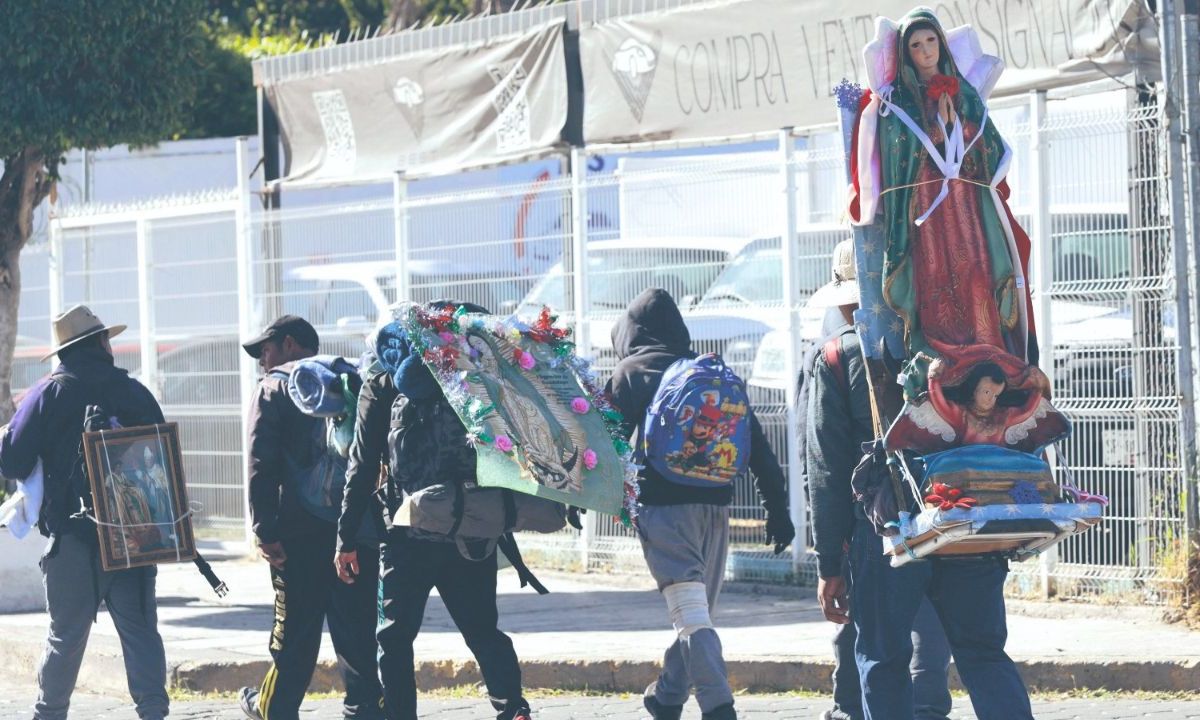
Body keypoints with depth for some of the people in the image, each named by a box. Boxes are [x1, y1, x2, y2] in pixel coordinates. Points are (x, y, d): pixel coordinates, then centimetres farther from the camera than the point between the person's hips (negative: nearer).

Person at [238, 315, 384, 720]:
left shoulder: (275, 387, 3)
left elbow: (262, 463, -7)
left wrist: (265, 531, -10)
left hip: (302, 531, -3)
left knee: (294, 627, 5)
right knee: (358, 629, 4)